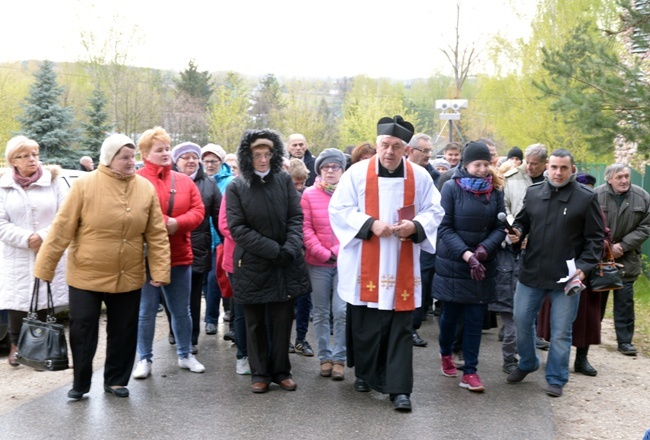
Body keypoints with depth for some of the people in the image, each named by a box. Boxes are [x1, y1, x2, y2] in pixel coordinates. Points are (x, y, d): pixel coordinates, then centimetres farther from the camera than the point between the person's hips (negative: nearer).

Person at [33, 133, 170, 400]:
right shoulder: (84, 185, -11)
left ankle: (116, 380, 29)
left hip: (128, 278, 3)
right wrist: (44, 268, -9)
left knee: (123, 332, 12)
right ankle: (80, 383, 24)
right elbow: (61, 230, -10)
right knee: (82, 330, 5)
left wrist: (159, 270, -7)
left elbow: (156, 234, -2)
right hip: (86, 276, -2)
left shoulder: (146, 188, -2)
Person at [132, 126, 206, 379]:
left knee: (181, 310, 13)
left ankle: (185, 355, 27)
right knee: (146, 311, 4)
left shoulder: (184, 181, 10)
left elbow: (198, 212, 2)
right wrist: (162, 223, -20)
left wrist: (176, 223, -15)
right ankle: (144, 359, 17)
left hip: (179, 256, 4)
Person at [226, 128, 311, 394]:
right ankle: (260, 373, 22)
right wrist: (273, 250, -17)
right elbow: (237, 228, -10)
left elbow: (296, 218, 0)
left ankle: (281, 370, 22)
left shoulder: (284, 180, 3)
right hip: (251, 265, -1)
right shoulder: (236, 188, -4)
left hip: (285, 264, 2)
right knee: (256, 323, 9)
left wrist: (290, 249, -17)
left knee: (282, 320, 7)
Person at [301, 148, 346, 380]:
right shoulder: (309, 194, 3)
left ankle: (339, 359, 8)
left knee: (342, 312, -5)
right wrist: (323, 253, -9)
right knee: (321, 313, 8)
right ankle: (325, 357, 19)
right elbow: (305, 228, -2)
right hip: (317, 263, 1)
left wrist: (337, 252, -11)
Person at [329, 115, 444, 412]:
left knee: (401, 326, 0)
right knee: (364, 322, 10)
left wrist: (415, 226, -13)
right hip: (365, 264, 0)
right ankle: (365, 374, 31)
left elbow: (434, 211, 8)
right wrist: (370, 224, -17)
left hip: (402, 265, 1)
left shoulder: (420, 176, 2)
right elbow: (339, 209, -4)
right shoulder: (357, 172, -3)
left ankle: (399, 387, 6)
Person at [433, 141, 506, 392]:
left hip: (483, 267, 2)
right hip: (452, 265, -2)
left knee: (475, 320, 3)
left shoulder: (495, 191, 2)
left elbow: (500, 227, 0)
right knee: (451, 315, 10)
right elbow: (444, 228, -12)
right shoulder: (451, 188, -8)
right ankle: (446, 354, 38)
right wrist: (467, 255, -22)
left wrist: (485, 249, -19)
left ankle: (470, 372, 11)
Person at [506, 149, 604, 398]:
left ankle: (556, 379, 22)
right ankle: (526, 364, 36)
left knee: (561, 331, 6)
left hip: (567, 277, -3)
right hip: (532, 273, 3)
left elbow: (595, 238, -3)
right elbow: (522, 221, 17)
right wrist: (518, 232, -6)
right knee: (522, 320, 12)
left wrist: (584, 267, -13)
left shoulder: (586, 198, -5)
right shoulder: (533, 193, 4)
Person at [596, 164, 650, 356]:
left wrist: (623, 246, -12)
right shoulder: (597, 196, -12)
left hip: (627, 259, 1)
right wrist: (608, 247, -13)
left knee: (625, 300, 2)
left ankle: (625, 340, 10)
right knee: (597, 297, 11)